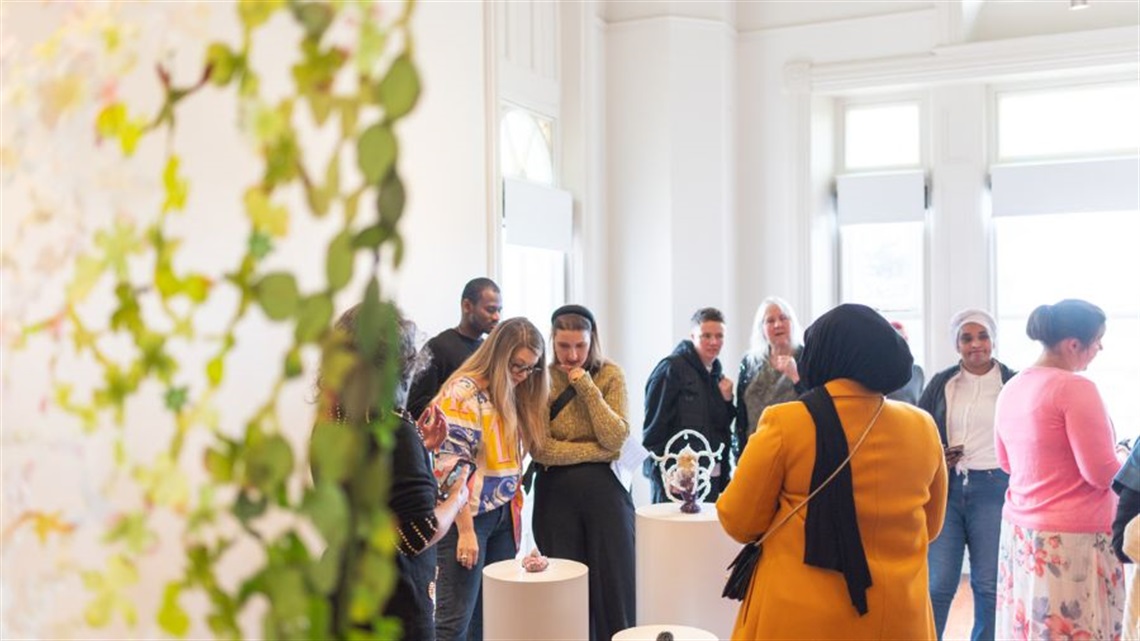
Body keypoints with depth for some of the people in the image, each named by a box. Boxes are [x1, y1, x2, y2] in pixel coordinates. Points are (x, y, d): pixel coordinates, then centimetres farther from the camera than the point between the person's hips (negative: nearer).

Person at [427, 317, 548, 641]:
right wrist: (465, 531, -18)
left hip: (503, 517, 8)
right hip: (467, 518, -8)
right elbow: (451, 468, -18)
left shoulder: (512, 394, 10)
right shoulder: (462, 393, -14)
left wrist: (514, 511, 9)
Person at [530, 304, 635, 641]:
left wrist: (587, 387, -15)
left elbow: (615, 439, -11)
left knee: (613, 586, 4)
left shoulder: (610, 375, 0)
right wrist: (598, 451, -13)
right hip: (556, 494, 0)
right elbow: (539, 448, -11)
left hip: (604, 491, 0)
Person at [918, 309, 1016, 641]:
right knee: (937, 583, 2)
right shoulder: (941, 383, 9)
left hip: (992, 488, -1)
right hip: (946, 487, 2)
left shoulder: (1012, 384, 2)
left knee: (989, 584, 5)